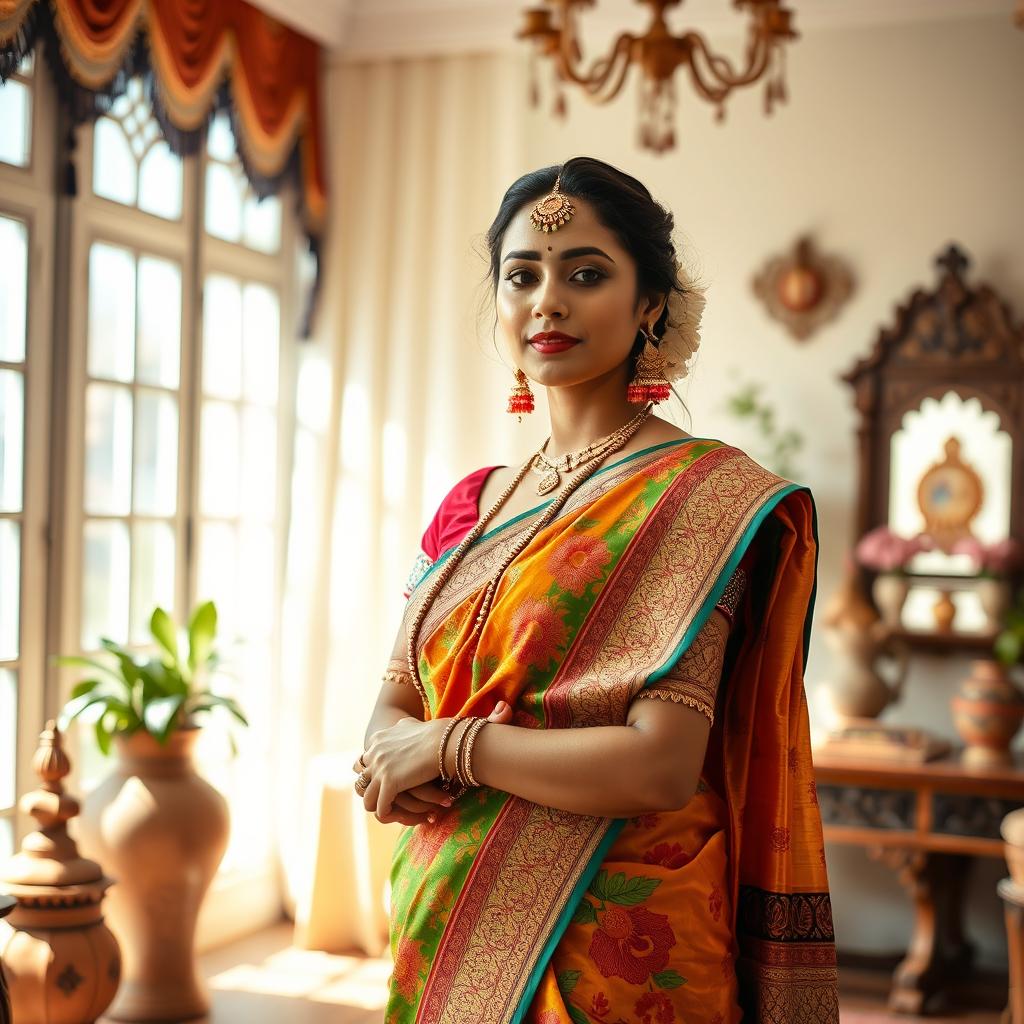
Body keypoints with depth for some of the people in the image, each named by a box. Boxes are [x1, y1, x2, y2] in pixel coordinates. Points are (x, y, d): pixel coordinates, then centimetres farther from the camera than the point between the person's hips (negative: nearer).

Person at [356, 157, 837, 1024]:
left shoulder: (710, 495, -13)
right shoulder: (474, 504, 7)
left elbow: (660, 765, -22)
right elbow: (391, 708, 8)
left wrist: (444, 746, -13)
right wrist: (394, 769, -14)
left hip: (608, 944, -5)